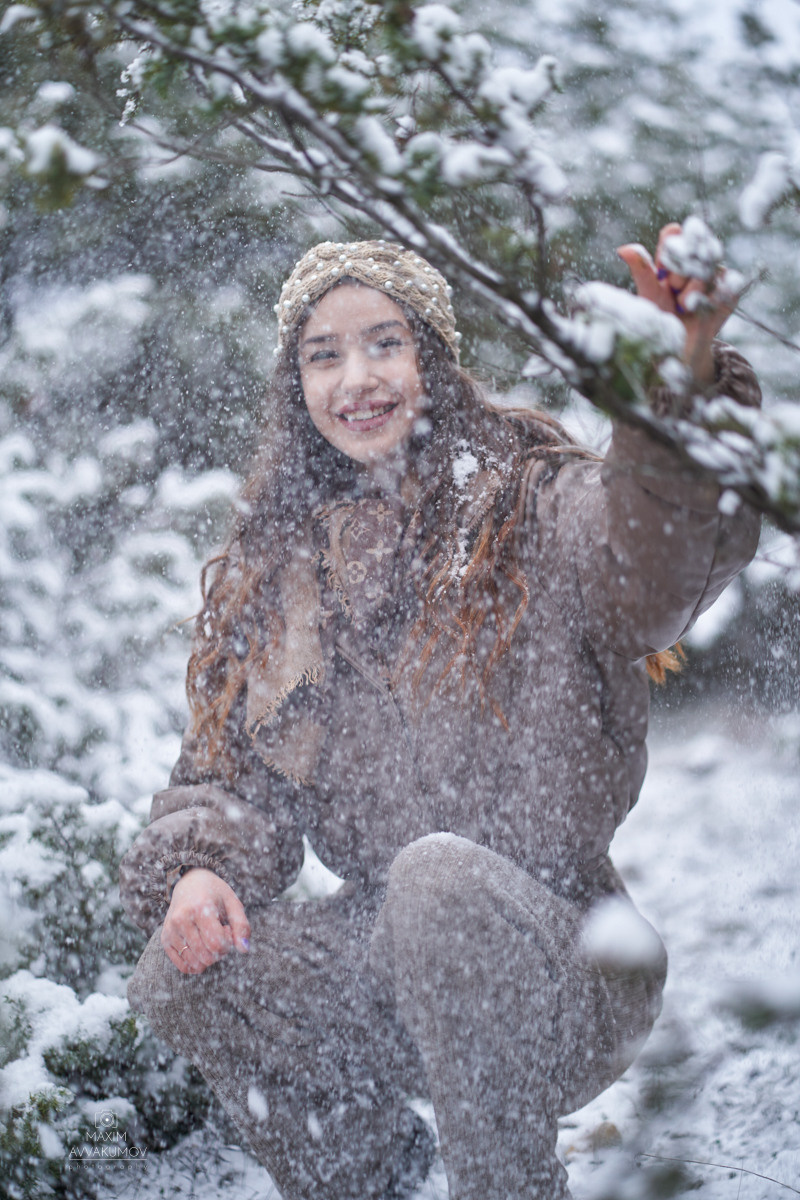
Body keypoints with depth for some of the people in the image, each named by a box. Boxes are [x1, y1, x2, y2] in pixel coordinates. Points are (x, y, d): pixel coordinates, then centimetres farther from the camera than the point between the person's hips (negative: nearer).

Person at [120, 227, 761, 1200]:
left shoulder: (528, 508, -6)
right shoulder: (275, 562, 10)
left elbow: (654, 559, -29)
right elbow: (232, 765, 11)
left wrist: (687, 383, -50)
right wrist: (200, 866, -13)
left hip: (562, 959, -4)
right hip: (384, 956, 5)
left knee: (440, 876, -34)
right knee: (182, 973, -19)